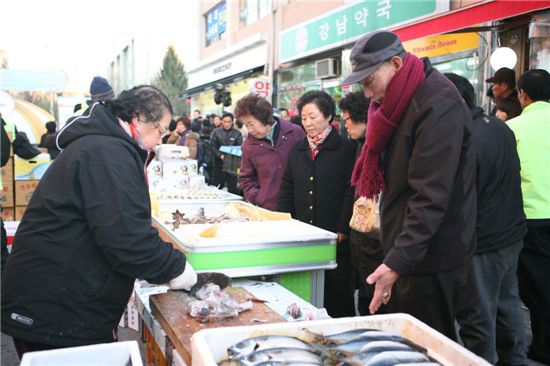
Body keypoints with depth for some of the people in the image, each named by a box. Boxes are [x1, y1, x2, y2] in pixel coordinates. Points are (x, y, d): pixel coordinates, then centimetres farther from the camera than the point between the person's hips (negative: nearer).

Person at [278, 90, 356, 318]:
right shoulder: (297, 150, 13)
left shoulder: (346, 148, -4)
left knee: (338, 294, 3)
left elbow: (351, 191, -9)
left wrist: (343, 229, -13)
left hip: (335, 237, -5)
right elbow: (286, 190, 15)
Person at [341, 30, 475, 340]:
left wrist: (397, 263, -28)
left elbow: (431, 196, -25)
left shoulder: (438, 107, -19)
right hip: (403, 254, 9)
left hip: (430, 259, -9)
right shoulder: (403, 103, 11)